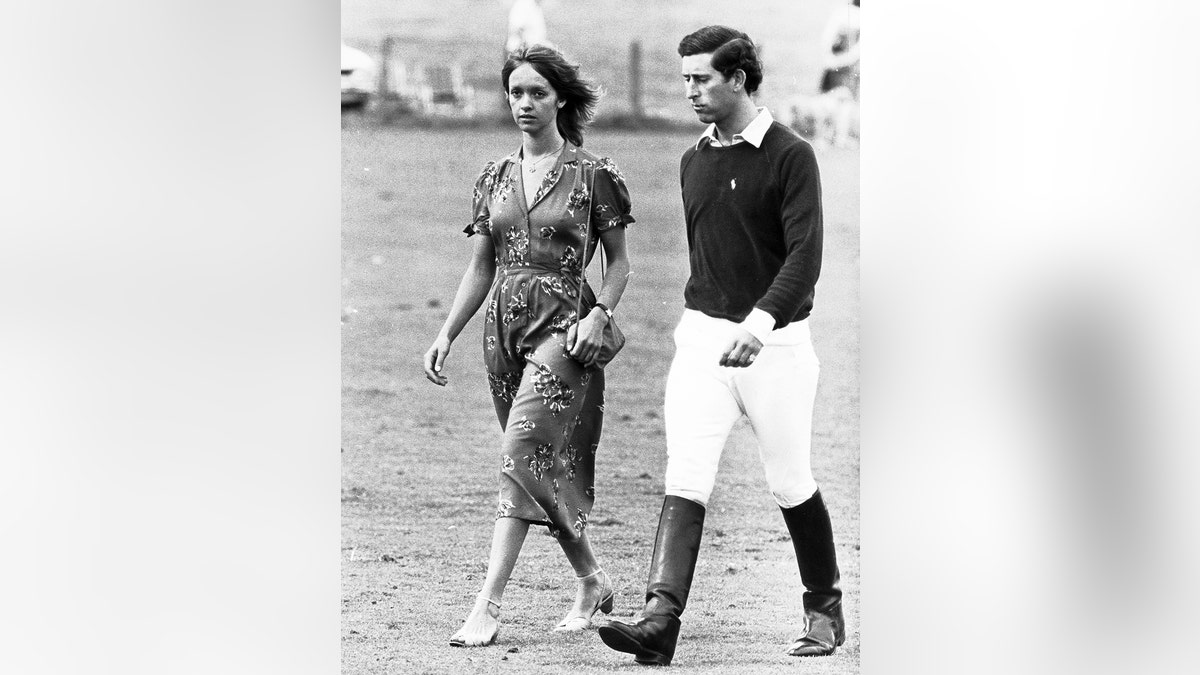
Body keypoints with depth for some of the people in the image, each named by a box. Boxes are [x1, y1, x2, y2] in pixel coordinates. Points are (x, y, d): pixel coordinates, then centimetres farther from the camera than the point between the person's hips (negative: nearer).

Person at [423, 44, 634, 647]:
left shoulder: (592, 175, -2)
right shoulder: (494, 178, 11)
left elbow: (619, 261, 3)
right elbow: (480, 268, 14)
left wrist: (599, 314, -13)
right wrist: (446, 334, 6)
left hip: (561, 323, -6)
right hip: (504, 325, 6)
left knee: (523, 455, -16)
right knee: (547, 464, 9)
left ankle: (488, 606, -21)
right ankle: (592, 581, 27)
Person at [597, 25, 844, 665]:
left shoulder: (790, 156, -9)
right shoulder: (693, 161, 11)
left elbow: (805, 256, -18)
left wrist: (760, 323, -31)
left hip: (775, 341, -5)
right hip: (702, 335, 5)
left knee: (790, 484, 7)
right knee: (684, 479, -11)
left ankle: (825, 610, 26)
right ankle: (659, 620, -23)